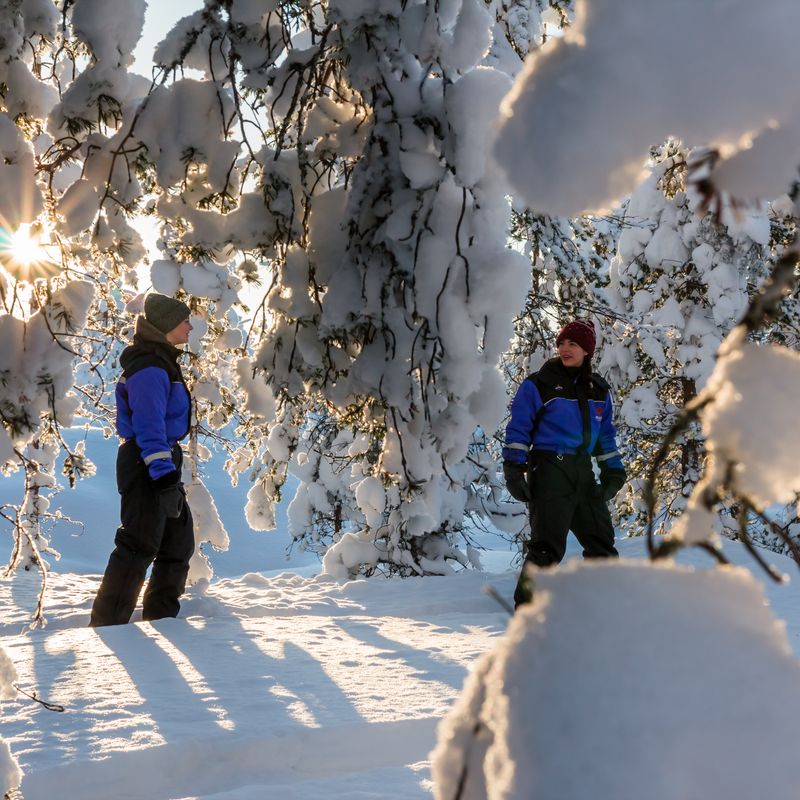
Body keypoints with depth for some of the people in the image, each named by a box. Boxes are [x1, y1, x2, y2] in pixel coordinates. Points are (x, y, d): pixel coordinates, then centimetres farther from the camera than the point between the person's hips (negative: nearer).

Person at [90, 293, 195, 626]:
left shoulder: (162, 363, 17)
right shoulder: (149, 369, -17)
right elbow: (148, 427, -22)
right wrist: (162, 471, -27)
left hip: (161, 464, 11)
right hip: (147, 465, -11)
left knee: (178, 541, 15)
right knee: (139, 547, -9)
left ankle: (160, 616, 23)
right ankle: (107, 623, -5)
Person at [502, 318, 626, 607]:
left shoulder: (598, 390, 15)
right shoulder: (538, 384, -2)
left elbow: (606, 434, 22)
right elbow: (518, 429, -3)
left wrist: (613, 470, 14)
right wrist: (513, 469, -11)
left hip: (584, 474, 6)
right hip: (549, 471, -6)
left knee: (601, 539, 12)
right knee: (548, 544, -13)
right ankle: (527, 604, -6)